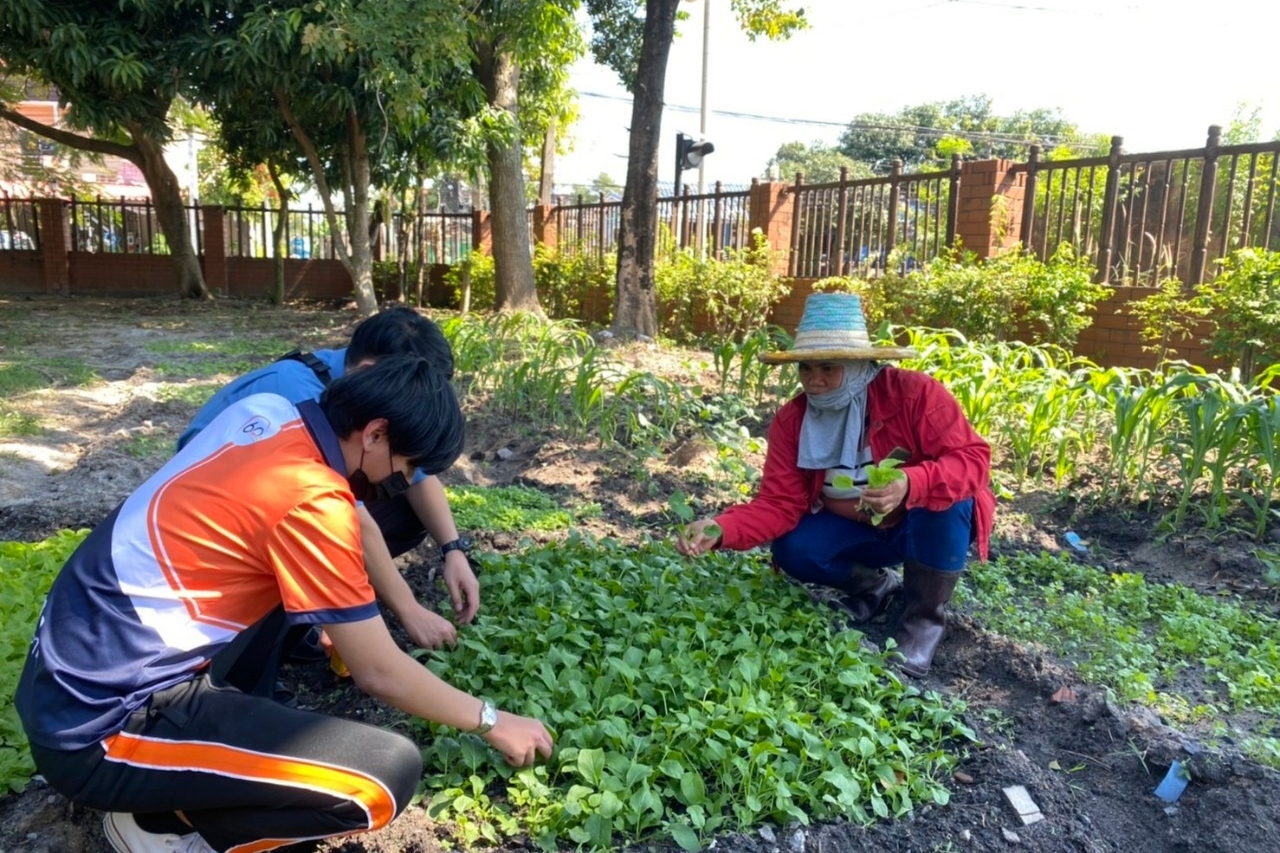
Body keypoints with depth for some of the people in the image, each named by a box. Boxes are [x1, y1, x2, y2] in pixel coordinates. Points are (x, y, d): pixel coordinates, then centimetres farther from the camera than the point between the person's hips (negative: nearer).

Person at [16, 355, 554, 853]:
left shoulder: (267, 411, 0)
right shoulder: (309, 501, -22)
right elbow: (380, 674, -13)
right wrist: (490, 722, 1)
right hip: (96, 727, -9)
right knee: (390, 775, -18)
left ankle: (228, 728, 14)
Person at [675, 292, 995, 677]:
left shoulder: (914, 392, -26)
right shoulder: (791, 420, -14)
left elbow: (973, 459, -30)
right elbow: (779, 504, -17)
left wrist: (912, 484, -50)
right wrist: (722, 529, -36)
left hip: (933, 526, -2)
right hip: (854, 529, 3)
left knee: (946, 494, -34)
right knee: (793, 551, -22)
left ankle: (924, 618, -11)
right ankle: (874, 585, 10)